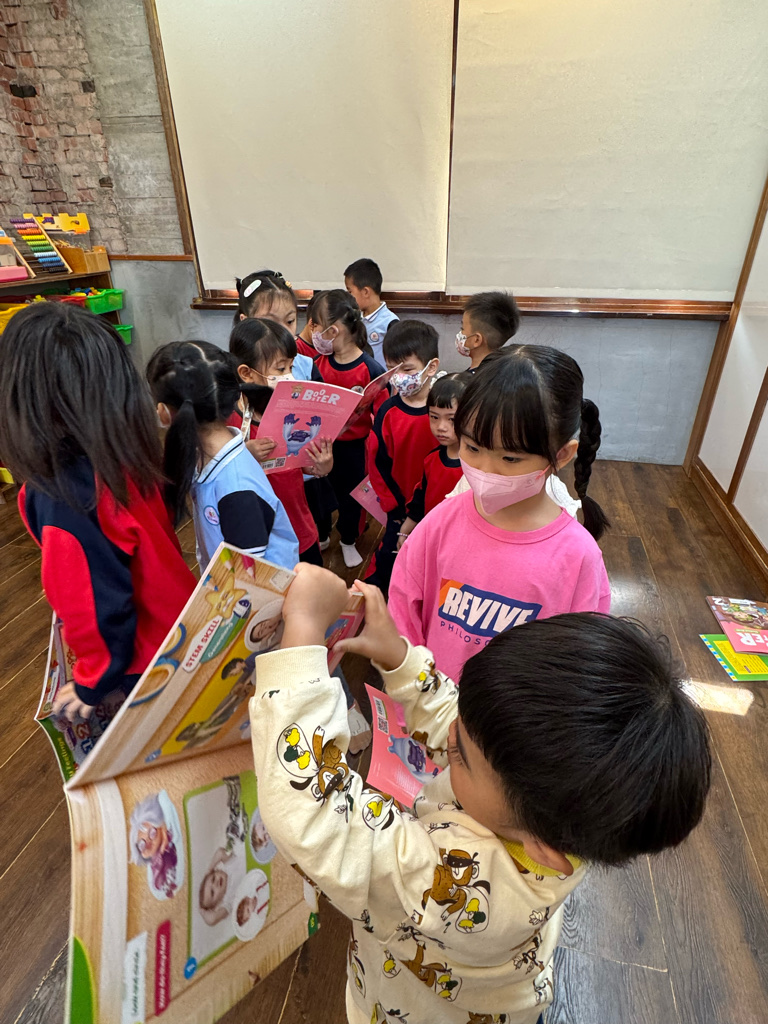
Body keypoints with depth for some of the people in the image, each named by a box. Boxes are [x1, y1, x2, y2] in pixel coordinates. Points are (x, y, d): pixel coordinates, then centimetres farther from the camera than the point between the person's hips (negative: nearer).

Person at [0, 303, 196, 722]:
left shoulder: (60, 501, -35)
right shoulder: (128, 450, -13)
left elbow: (101, 607, -26)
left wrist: (94, 682, -8)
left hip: (144, 659, -6)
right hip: (178, 620, 6)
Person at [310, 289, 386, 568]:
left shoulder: (370, 368, -19)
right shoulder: (320, 365, -5)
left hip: (355, 445, -3)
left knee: (350, 493, 16)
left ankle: (348, 541, 42)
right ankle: (320, 536, 46)